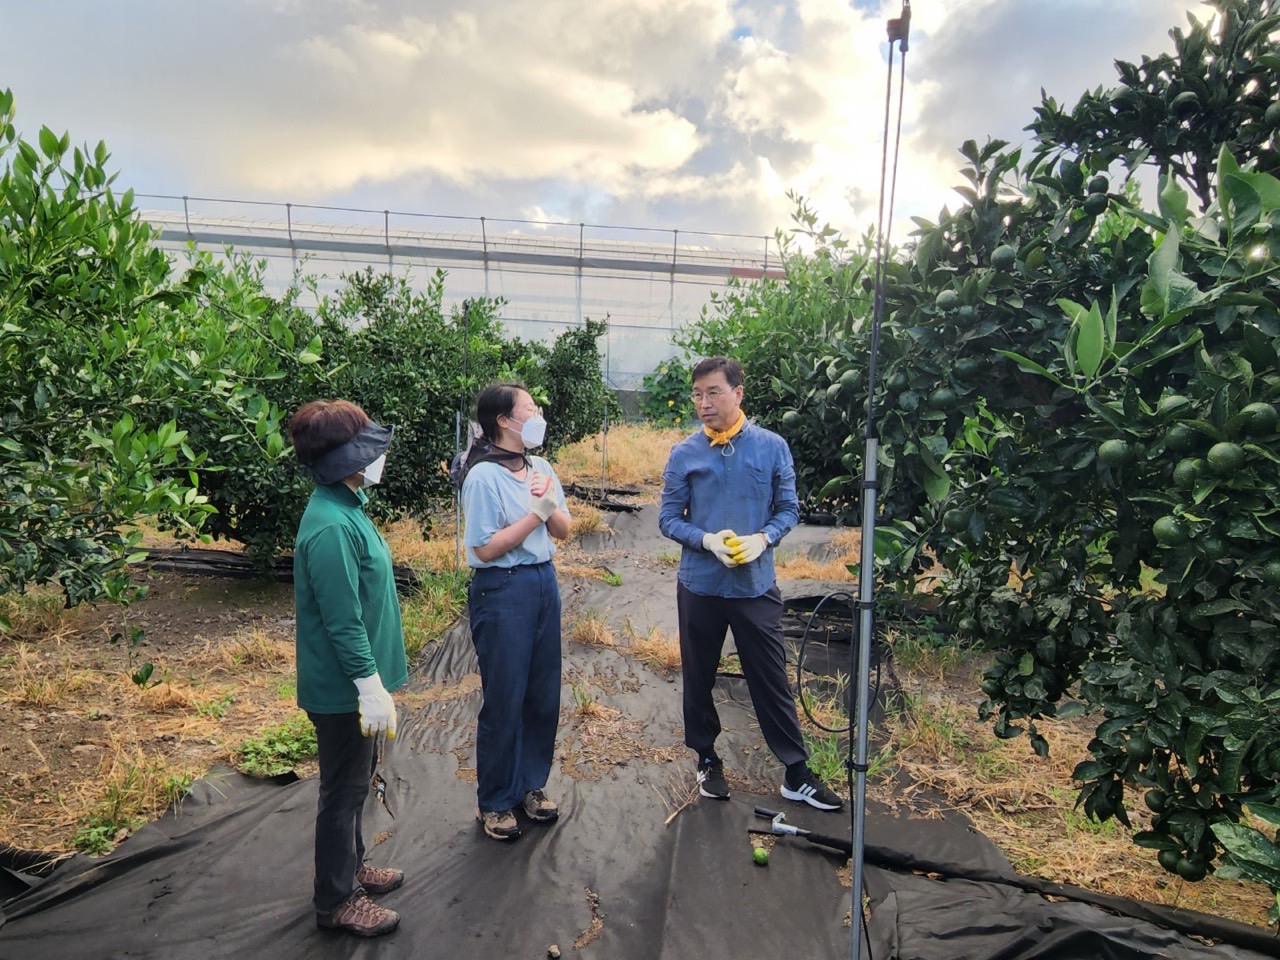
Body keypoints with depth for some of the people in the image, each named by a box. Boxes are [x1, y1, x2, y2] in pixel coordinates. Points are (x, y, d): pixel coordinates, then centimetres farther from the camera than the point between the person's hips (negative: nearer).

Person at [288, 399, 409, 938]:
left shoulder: (346, 505, 4)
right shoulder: (331, 527, -27)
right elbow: (343, 623, -26)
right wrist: (372, 689, -20)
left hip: (354, 681, 9)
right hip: (344, 690, -9)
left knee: (356, 781, 23)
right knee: (344, 790, 8)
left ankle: (350, 868, 43)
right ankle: (336, 900, 27)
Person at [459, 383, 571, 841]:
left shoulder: (540, 468, 5)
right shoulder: (484, 477, -16)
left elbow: (563, 530, 9)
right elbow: (486, 549, -17)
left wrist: (551, 505, -11)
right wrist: (535, 512, -18)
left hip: (544, 582, 7)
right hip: (502, 592, -7)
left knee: (543, 694, 14)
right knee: (504, 699, 5)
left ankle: (531, 785, 34)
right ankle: (495, 802, 25)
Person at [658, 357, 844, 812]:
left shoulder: (772, 447, -3)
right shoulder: (683, 454, -4)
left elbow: (789, 509, 2)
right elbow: (669, 519, -1)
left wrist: (763, 539, -17)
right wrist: (708, 540, -18)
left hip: (756, 584, -1)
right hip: (699, 585, 1)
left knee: (771, 680, 7)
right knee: (699, 679, 14)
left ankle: (797, 773, 21)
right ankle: (707, 761, 34)